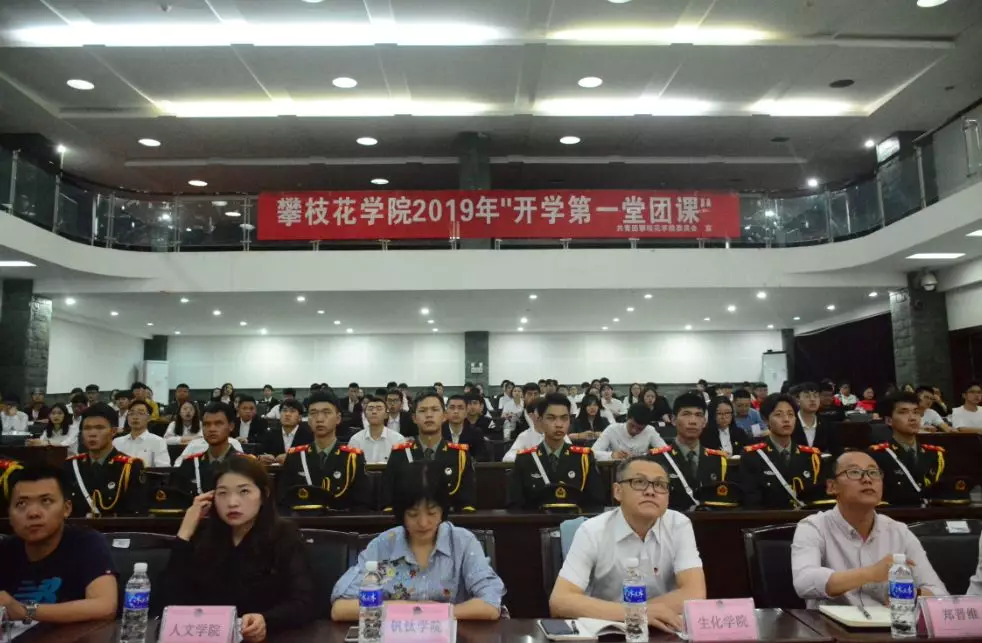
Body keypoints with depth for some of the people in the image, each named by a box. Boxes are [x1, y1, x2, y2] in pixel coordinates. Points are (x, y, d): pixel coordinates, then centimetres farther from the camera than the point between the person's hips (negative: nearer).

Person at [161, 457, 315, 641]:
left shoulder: (284, 536, -3)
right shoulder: (202, 535, 4)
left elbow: (304, 604, -13)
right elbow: (173, 601, -4)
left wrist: (266, 622, -32)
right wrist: (185, 533, -7)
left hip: (270, 638, -3)